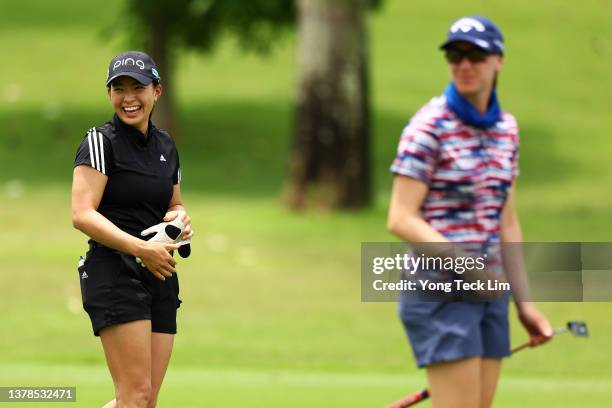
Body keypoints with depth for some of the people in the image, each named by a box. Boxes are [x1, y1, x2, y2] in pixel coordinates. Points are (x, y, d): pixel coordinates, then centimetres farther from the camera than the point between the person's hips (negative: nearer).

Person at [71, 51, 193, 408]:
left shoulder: (166, 146, 15)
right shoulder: (101, 142, -6)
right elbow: (82, 215, -16)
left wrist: (180, 218, 3)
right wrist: (141, 248, -27)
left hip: (160, 273, 7)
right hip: (114, 270, -7)